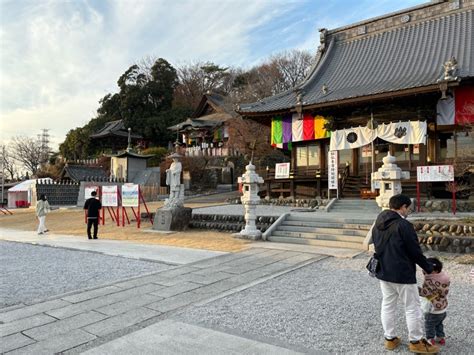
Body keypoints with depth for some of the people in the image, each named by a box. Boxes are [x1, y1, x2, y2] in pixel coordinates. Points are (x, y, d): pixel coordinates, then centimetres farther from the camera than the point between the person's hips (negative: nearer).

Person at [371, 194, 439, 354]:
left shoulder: (378, 225, 5)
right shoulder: (404, 225, -19)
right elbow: (415, 251, -14)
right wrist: (428, 267, 1)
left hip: (383, 273, 7)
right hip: (403, 274, -7)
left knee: (387, 306, 15)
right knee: (412, 308, 9)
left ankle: (390, 339, 26)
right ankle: (416, 342, 22)